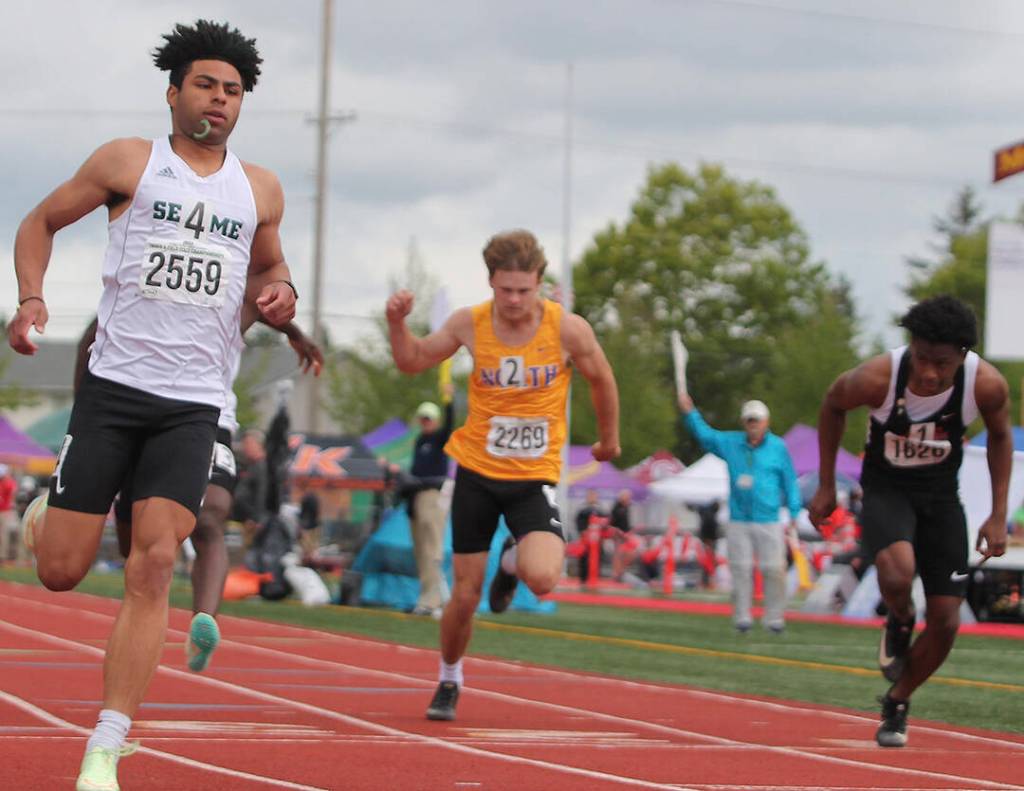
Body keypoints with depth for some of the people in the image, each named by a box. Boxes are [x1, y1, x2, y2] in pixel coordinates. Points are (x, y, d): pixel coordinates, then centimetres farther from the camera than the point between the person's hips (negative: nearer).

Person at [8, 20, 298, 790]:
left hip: (194, 404, 2)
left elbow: (265, 268, 28)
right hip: (113, 385, -1)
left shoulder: (261, 190, 12)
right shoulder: (128, 162, 3)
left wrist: (279, 292, 4)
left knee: (154, 566, -14)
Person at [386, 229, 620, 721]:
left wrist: (608, 439, 20)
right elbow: (412, 362, 9)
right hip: (476, 472, 1)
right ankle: (449, 680, 31)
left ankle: (514, 561, 14)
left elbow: (601, 381, 7)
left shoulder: (568, 329, -12)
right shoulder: (469, 324, -7)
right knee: (464, 594, 3)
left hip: (534, 477, -1)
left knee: (542, 578, -25)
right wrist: (397, 323, -10)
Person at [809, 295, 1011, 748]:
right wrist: (826, 487, 0)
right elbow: (832, 405, -4)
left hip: (941, 494, 3)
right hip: (886, 489, -2)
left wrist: (999, 516, -3)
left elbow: (1000, 436, 0)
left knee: (946, 622, 0)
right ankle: (899, 624, 3)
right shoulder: (877, 378, -28)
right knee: (897, 574, -34)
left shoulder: (987, 385, -23)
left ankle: (897, 704, 27)